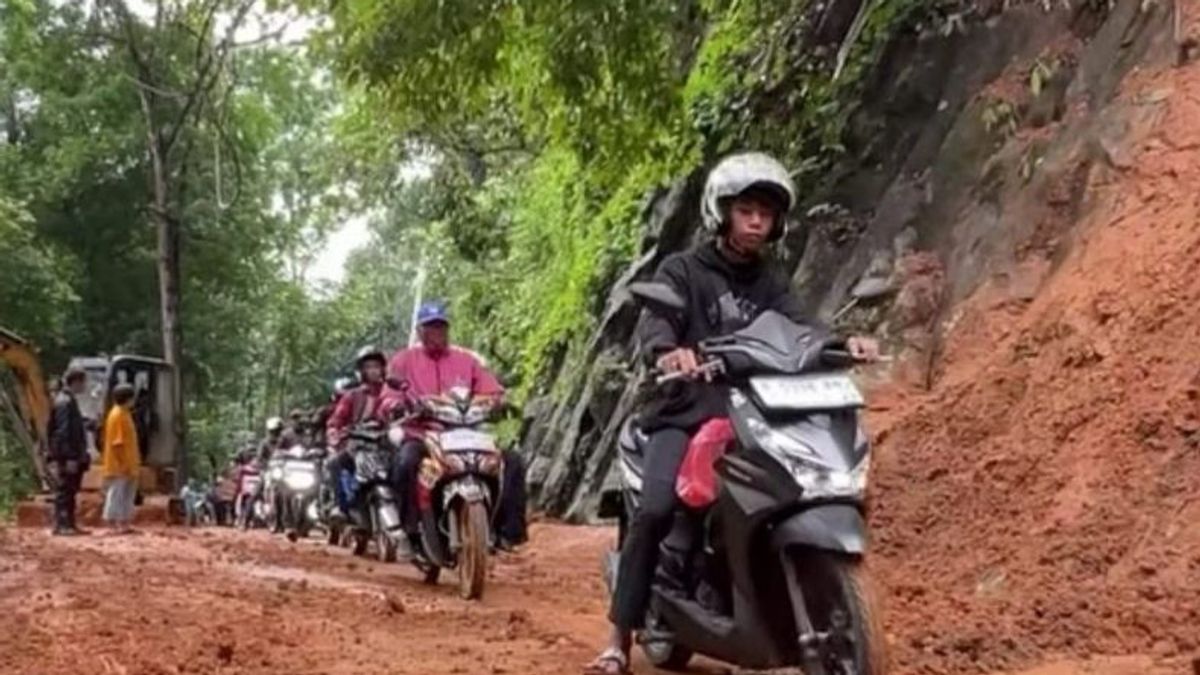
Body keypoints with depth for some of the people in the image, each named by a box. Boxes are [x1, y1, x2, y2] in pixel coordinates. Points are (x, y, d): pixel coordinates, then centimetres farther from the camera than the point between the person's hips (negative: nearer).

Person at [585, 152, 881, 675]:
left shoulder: (771, 285, 18)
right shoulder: (682, 270, 4)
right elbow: (653, 323, -14)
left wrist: (843, 344, -23)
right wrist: (667, 352, -40)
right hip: (685, 415, -4)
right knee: (655, 511, -26)